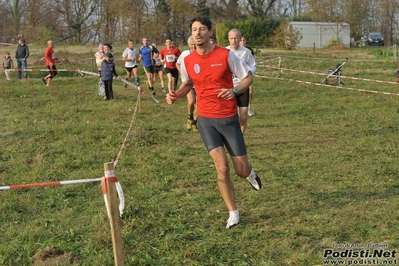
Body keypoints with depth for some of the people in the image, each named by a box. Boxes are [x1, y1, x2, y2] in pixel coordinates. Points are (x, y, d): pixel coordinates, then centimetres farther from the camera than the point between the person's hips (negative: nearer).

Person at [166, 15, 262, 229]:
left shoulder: (226, 55, -9)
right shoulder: (187, 61, 0)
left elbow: (248, 78, -1)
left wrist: (234, 91, -21)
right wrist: (175, 96, -3)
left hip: (229, 119, -1)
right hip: (206, 120, 1)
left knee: (241, 171, 4)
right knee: (222, 168, -12)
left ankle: (250, 174, 45)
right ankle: (233, 214, 5)